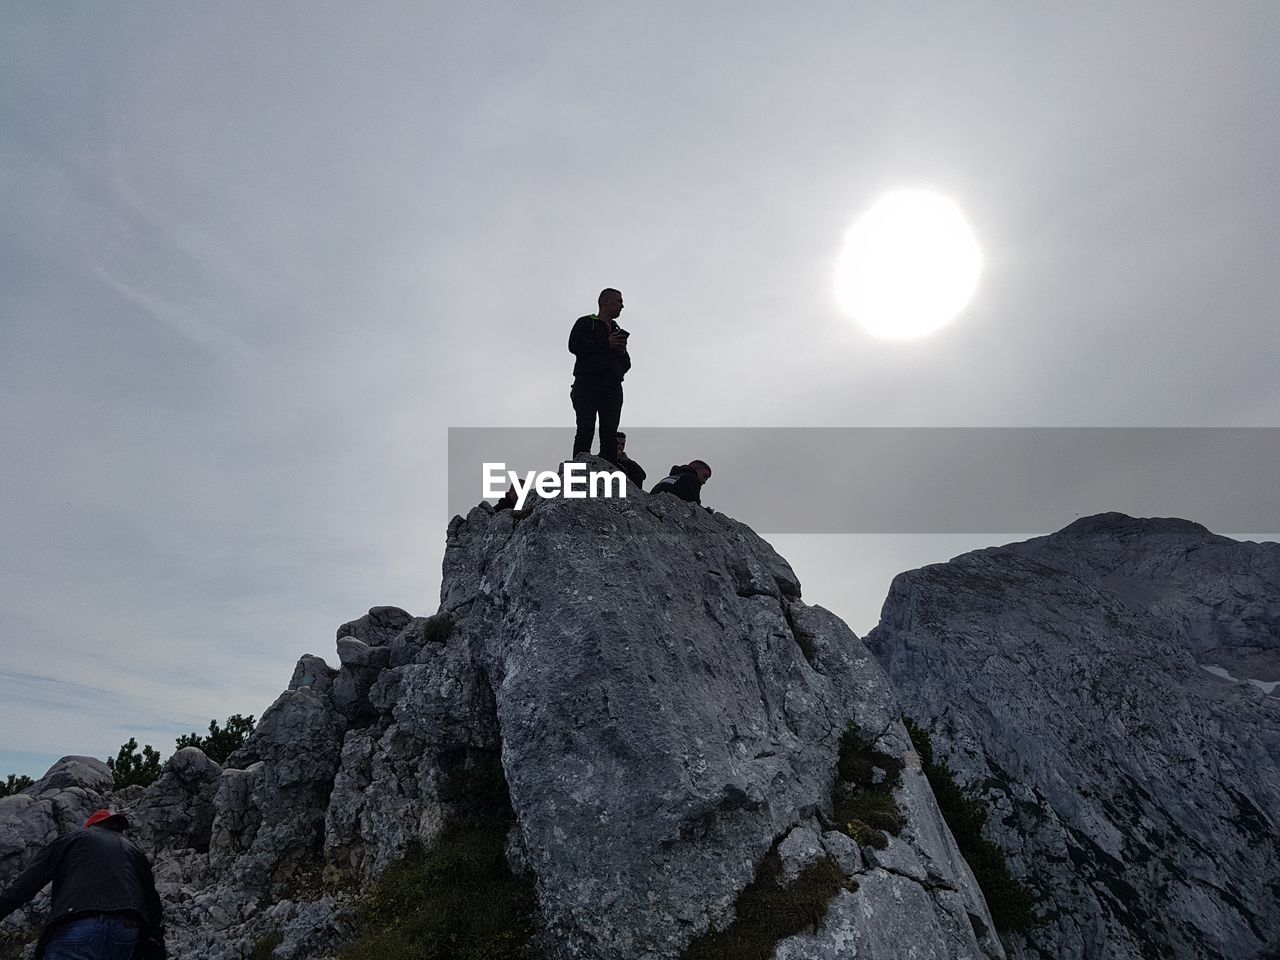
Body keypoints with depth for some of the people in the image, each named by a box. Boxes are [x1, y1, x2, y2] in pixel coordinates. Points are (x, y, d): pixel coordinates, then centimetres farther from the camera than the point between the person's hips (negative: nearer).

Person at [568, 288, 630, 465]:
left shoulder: (618, 332, 29)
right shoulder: (585, 323, 13)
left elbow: (626, 365, 26)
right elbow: (574, 345, -7)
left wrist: (622, 352, 3)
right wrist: (606, 344, -7)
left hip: (612, 387, 5)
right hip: (587, 384, -4)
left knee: (610, 433, -6)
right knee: (586, 430, -13)